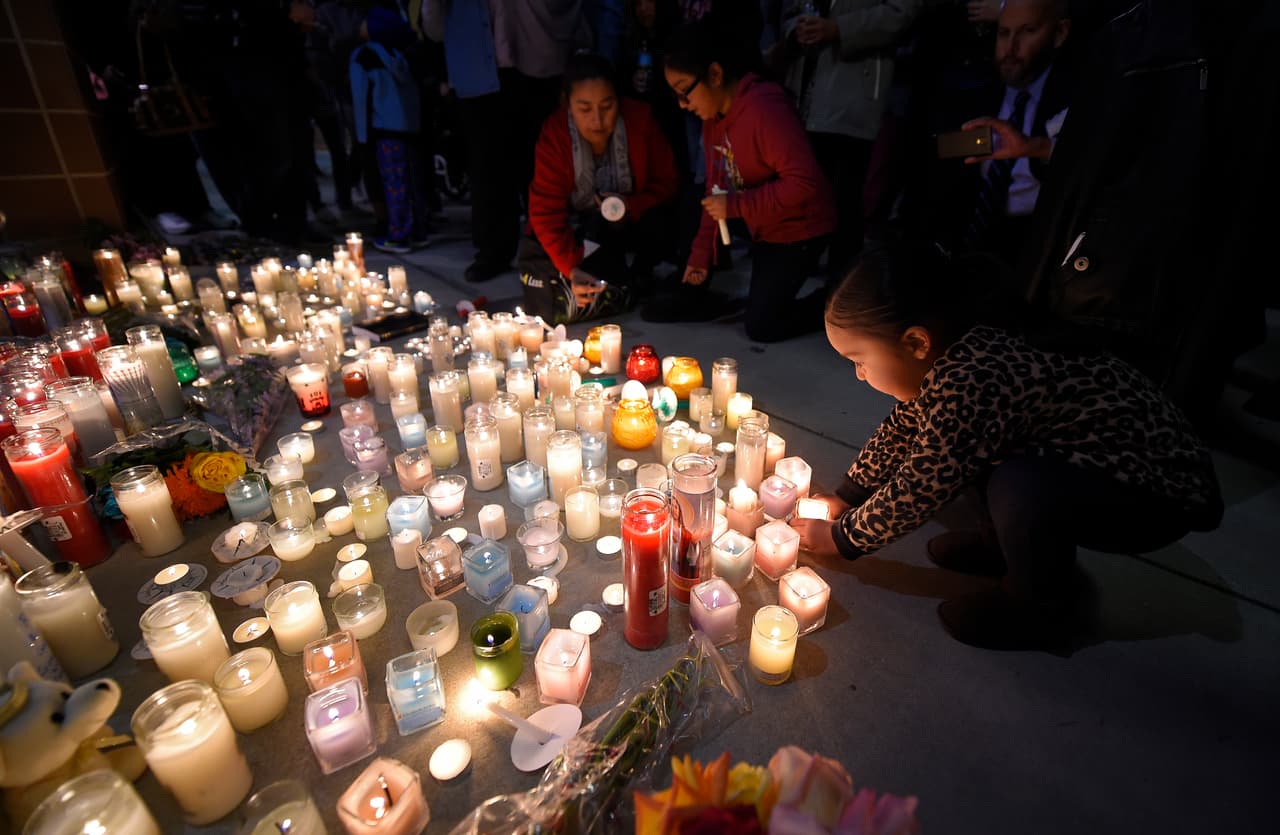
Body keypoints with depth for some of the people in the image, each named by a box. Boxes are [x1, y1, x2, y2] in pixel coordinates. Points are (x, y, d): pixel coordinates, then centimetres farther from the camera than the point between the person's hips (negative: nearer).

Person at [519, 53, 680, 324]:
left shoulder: (641, 120, -17)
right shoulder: (553, 134, -18)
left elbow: (667, 182, -9)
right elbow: (546, 212, -22)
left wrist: (632, 206, -31)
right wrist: (571, 268, -36)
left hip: (630, 224, 1)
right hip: (576, 229, -1)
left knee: (661, 221, -32)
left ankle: (637, 277, -1)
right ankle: (622, 287, 2)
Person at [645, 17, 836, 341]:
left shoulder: (765, 109, -25)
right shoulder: (714, 115, 2)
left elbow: (805, 184, -31)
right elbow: (716, 188, 5)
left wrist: (735, 205, -30)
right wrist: (700, 254, 1)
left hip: (797, 229, -8)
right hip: (760, 228, 8)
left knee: (761, 326, -11)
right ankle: (698, 296, 6)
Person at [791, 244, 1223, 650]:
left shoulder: (967, 384, -34)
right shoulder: (955, 352, -8)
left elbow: (916, 492, -23)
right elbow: (901, 429, 6)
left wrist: (843, 538, -8)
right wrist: (846, 497, 10)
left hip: (1162, 486, -8)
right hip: (1091, 456, 8)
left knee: (1020, 490, -32)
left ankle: (1040, 609, -2)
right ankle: (1011, 543, 17)